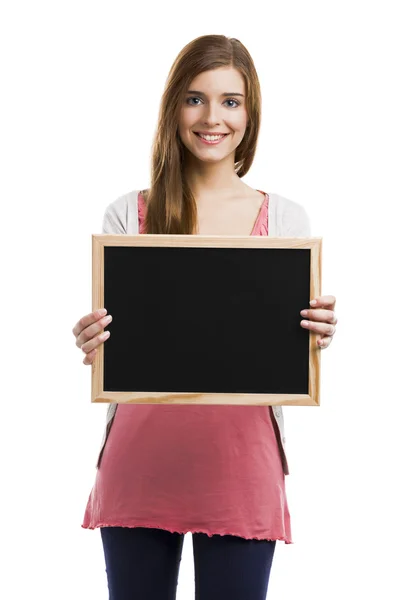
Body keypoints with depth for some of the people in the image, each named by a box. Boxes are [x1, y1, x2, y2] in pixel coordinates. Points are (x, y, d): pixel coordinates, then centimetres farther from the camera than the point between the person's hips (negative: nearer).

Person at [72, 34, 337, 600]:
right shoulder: (128, 215, 4)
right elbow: (106, 338, 7)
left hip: (241, 465, 0)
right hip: (139, 464, 0)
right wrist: (90, 343, -15)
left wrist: (318, 335, -15)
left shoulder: (286, 219, 5)